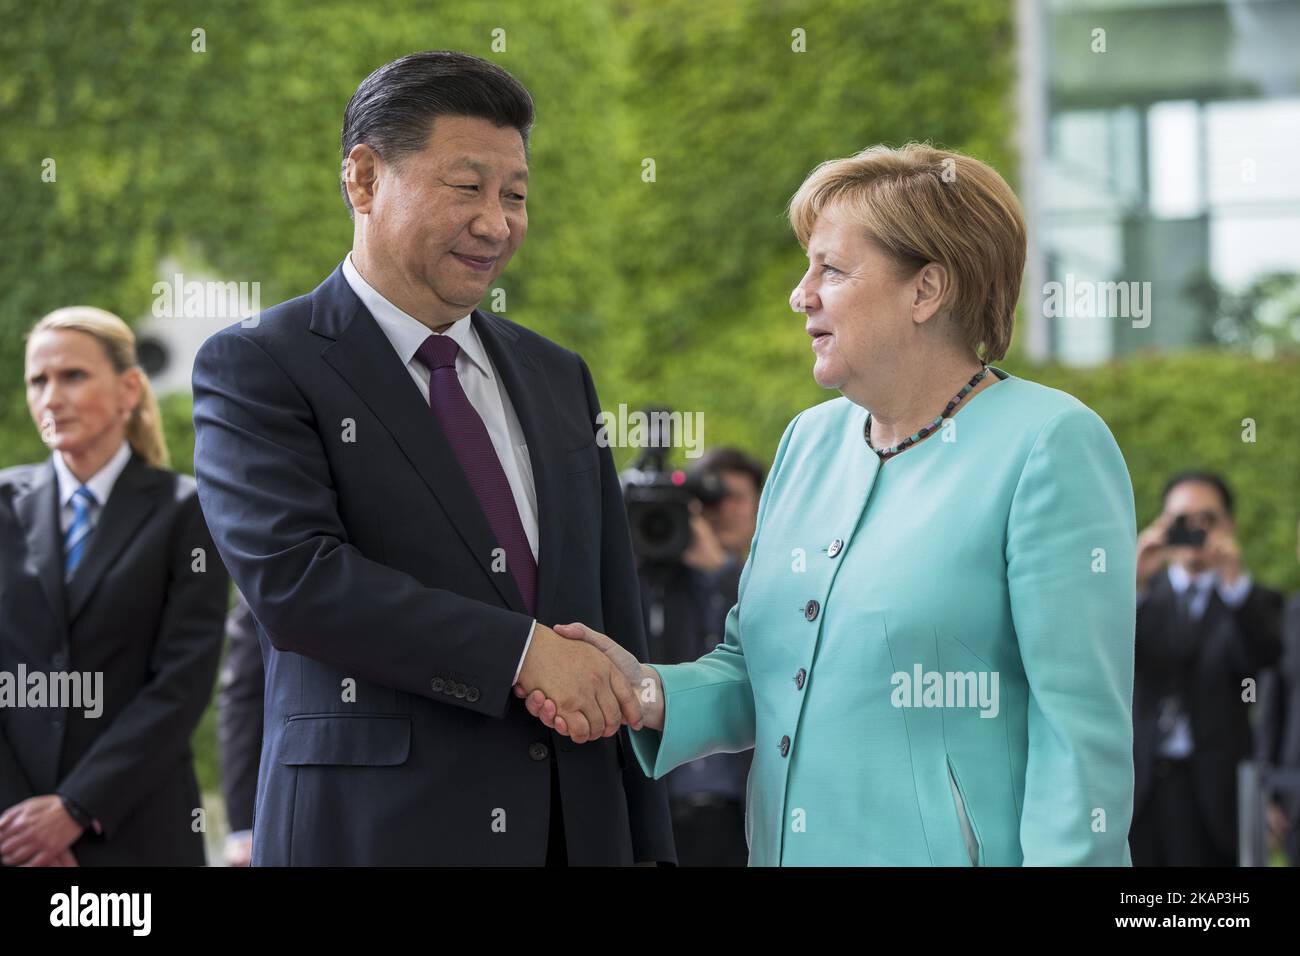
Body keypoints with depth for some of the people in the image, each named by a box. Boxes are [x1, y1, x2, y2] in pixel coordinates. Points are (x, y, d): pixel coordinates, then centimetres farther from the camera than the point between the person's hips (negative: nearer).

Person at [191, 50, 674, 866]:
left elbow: (615, 616, 13)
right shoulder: (255, 367, -3)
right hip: (372, 829, -5)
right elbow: (290, 575, -18)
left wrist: (648, 845, 8)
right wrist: (521, 652, -19)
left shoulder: (558, 377, 14)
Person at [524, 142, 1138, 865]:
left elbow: (1081, 724, -16)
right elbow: (756, 674, 12)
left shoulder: (1051, 447, -11)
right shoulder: (809, 441, 10)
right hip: (790, 848, 7)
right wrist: (653, 693, -6)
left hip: (956, 853, -6)